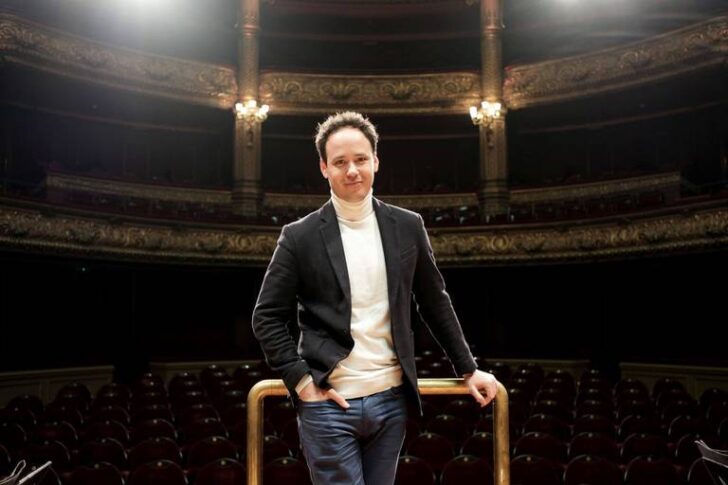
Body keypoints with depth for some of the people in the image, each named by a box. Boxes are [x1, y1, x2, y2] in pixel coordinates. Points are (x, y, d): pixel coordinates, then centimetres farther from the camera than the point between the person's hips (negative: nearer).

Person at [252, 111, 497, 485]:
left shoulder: (407, 227, 5)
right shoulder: (300, 236, -3)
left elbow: (435, 304, 12)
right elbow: (267, 317, -1)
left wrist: (468, 369, 12)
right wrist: (300, 379, -9)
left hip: (390, 400, 3)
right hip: (328, 404, -3)